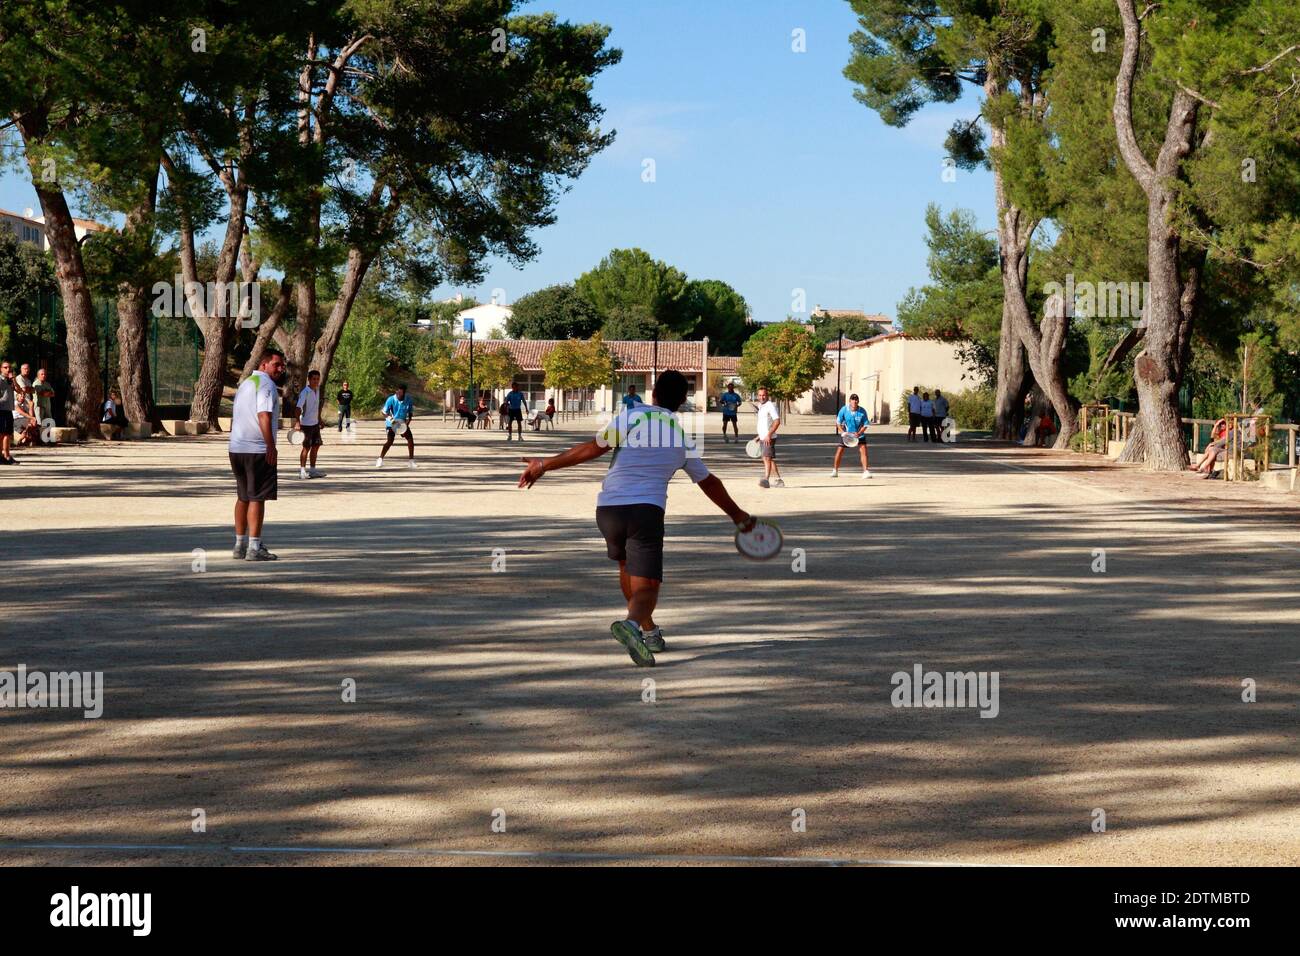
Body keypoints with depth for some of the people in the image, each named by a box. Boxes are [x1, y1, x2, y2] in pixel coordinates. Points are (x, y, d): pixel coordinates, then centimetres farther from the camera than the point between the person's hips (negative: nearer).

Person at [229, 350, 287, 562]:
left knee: (243, 497, 16)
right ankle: (254, 548, -8)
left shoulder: (245, 383, 20)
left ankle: (240, 544, 21)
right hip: (257, 450, -9)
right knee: (257, 498, -7)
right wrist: (271, 446, -25)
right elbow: (264, 416, -22)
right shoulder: (266, 384, -10)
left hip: (236, 448, 9)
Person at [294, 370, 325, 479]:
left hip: (315, 423, 8)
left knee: (316, 446, 10)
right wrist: (297, 422, -34)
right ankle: (302, 471, 1)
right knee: (306, 447, -5)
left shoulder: (317, 390, 8)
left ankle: (312, 470, 18)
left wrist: (319, 419, 23)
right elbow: (298, 408, -24)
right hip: (306, 424, -8)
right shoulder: (305, 392, -16)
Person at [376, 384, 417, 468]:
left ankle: (411, 461, 9)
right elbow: (384, 412, -11)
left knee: (410, 440, -4)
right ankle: (380, 459, -13)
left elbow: (409, 414, -1)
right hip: (392, 423, -4)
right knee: (389, 441, -19)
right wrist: (389, 418, -31)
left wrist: (407, 424, -15)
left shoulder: (408, 401, -9)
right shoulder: (391, 400, -16)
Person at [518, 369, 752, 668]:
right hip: (647, 509, -1)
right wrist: (738, 515, 40)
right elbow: (709, 483, 25)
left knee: (627, 567, 28)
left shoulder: (631, 416, 5)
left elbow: (591, 450, -2)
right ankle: (631, 623, -38)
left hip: (608, 506, 1)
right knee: (646, 586, -5)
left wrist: (546, 465, 5)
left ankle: (650, 632, 36)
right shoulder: (684, 435, 14)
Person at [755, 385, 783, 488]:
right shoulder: (761, 407, 16)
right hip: (763, 438, 10)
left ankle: (766, 479, -27)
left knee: (767, 458, -18)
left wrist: (769, 435, -26)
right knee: (770, 459, 13)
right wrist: (759, 436, 25)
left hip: (769, 438, -10)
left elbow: (777, 421, -21)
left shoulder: (770, 406, -12)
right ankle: (777, 480, 19)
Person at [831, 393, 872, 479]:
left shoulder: (862, 411, -16)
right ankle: (835, 471, 13)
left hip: (859, 434, 0)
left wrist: (859, 433, -24)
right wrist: (843, 432, -20)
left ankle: (866, 471, -10)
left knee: (863, 450, -14)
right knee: (839, 451, -3)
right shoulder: (844, 410, -14)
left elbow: (865, 424, -9)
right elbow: (838, 422, -5)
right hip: (846, 434, 0)